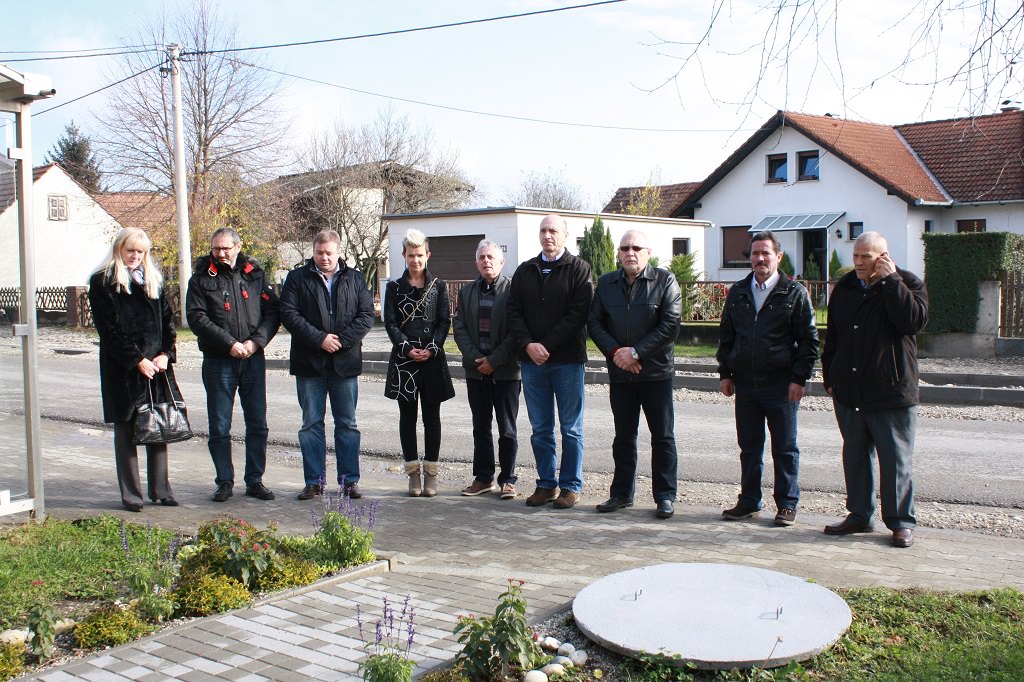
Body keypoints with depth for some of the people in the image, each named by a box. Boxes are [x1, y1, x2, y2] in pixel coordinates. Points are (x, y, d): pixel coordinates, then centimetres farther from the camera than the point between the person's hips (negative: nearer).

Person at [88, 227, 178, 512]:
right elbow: (109, 329, -9)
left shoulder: (153, 280, 15)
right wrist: (137, 360, -14)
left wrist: (165, 354, -3)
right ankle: (131, 494, 8)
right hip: (122, 370, -5)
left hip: (157, 365, 5)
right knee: (126, 431, 2)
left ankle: (160, 489, 16)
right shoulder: (103, 282, -2)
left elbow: (167, 320, 12)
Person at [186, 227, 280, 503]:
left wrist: (256, 341, -11)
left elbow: (272, 310, 4)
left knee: (257, 425, 6)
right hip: (218, 362, -2)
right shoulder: (201, 278, 2)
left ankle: (254, 480, 16)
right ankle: (224, 481, 15)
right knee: (219, 428, 3)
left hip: (253, 359, 2)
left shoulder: (255, 275, 8)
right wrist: (230, 343, -15)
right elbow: (197, 317, -8)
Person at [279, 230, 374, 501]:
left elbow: (367, 315, 2)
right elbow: (288, 313, -6)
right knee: (311, 424, 5)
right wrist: (319, 338, -15)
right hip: (309, 363, 0)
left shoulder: (355, 279, 8)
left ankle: (349, 480, 13)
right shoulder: (297, 278, 4)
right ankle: (314, 480, 13)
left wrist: (342, 339, -12)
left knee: (347, 424, 6)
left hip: (345, 362, 1)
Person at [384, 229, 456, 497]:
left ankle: (430, 474, 10)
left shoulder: (439, 286, 7)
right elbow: (390, 323, 1)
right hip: (403, 359, 0)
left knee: (432, 417, 3)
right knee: (408, 417, 4)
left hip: (432, 358, 0)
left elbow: (445, 321, 2)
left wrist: (432, 349, -12)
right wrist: (407, 348, -13)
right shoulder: (394, 288, 8)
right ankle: (413, 473, 12)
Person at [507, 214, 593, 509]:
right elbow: (514, 311, 6)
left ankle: (571, 486, 12)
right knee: (540, 429, 9)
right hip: (532, 361, 4)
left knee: (571, 428, 3)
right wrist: (528, 345, -10)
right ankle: (547, 484, 18)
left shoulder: (579, 269, -1)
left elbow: (578, 314, -10)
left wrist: (547, 346, -15)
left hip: (567, 360, -4)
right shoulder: (525, 271, 12)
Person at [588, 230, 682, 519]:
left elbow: (670, 325, -11)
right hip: (620, 373, 3)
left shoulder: (665, 281, -4)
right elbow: (594, 322, 5)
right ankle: (622, 493, 22)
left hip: (656, 372, -3)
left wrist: (636, 352, -15)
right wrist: (615, 351, -11)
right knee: (623, 437, 12)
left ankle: (665, 497, 12)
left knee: (663, 437, 3)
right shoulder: (606, 283, 8)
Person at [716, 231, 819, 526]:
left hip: (781, 384, -4)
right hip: (744, 383, 4)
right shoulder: (737, 293, 11)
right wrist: (725, 373, 9)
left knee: (785, 448, 5)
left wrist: (799, 379, -9)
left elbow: (808, 340, -3)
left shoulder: (794, 293, -1)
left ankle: (787, 505, 14)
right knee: (749, 446, 11)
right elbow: (726, 336, 16)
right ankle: (749, 501, 20)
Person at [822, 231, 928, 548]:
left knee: (895, 459, 1)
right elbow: (832, 336, 17)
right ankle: (859, 515, 23)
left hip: (891, 392, -5)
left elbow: (913, 320, -22)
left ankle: (900, 522, 11)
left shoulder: (907, 283, -3)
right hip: (848, 392, 5)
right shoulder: (845, 288, 10)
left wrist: (891, 280, -21)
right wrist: (829, 376, 13)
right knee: (855, 455, 12)